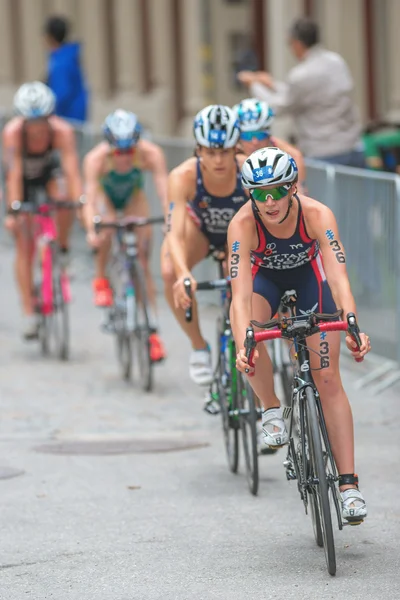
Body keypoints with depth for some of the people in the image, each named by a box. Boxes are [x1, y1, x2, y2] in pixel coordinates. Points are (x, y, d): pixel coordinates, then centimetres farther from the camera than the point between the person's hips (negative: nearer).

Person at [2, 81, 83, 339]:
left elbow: (72, 170, -38)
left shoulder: (62, 131, -33)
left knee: (63, 197, -35)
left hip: (50, 170, 1)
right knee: (24, 245, -8)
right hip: (23, 176, -1)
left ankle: (63, 250, -7)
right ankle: (29, 313, -4)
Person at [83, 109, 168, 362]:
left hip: (133, 195, 1)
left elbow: (165, 191, -42)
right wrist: (91, 231, -59)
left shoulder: (151, 154, -35)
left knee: (143, 262, -8)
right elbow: (90, 199, -43)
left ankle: (153, 329, -4)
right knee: (107, 230, -35)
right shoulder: (96, 158, -37)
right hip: (105, 193, -1)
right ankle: (101, 280, -8)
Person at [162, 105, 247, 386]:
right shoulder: (183, 177, -36)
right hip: (199, 226, 0)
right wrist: (183, 274, -61)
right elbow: (176, 234, -43)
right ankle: (198, 346, -7)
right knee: (171, 273, -30)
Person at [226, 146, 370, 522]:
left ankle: (348, 485, -6)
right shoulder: (243, 224, -34)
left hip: (309, 276, 0)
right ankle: (271, 408, -6)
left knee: (328, 379, -8)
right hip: (264, 277, 0)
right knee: (249, 341, -33)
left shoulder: (317, 215, -35)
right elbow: (241, 294, -41)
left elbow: (339, 277, -44)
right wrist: (243, 346, -57)